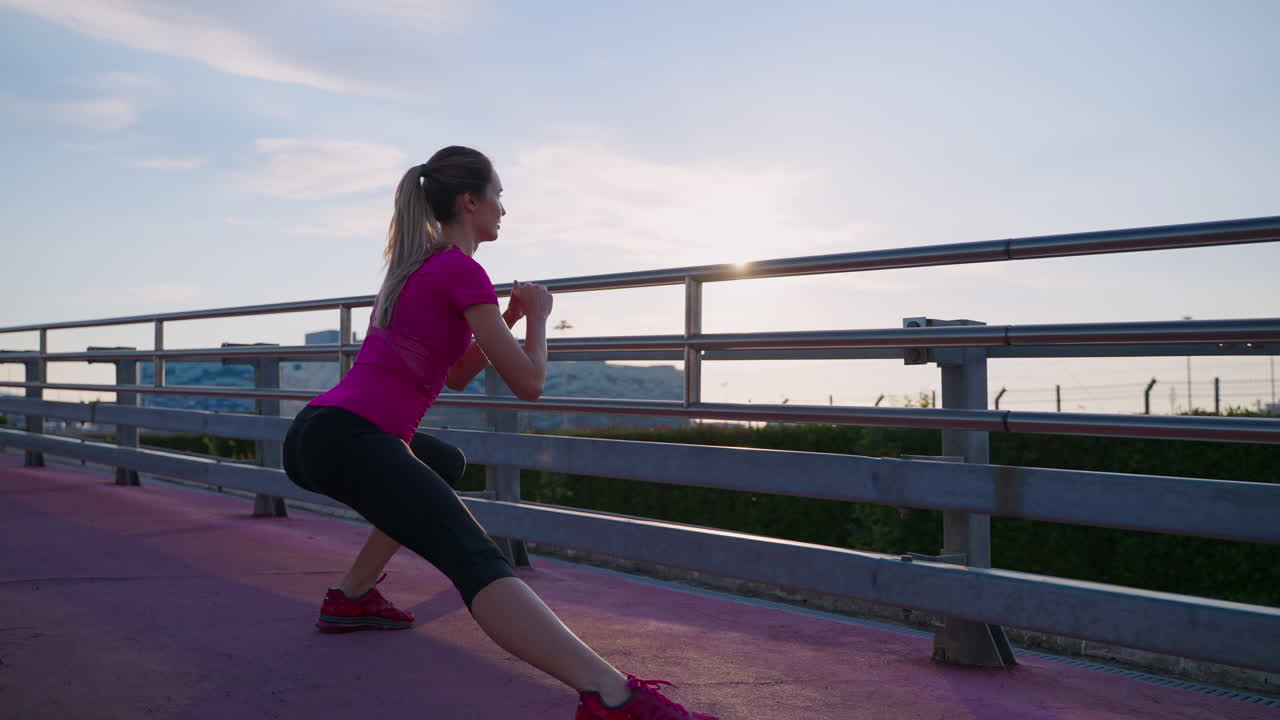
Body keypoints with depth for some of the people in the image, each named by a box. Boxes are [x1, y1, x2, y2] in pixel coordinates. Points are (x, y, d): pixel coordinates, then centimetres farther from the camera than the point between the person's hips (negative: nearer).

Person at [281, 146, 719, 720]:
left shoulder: (414, 268, 23)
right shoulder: (461, 270, -4)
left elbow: (454, 375, 29)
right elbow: (528, 383, -5)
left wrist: (508, 319, 21)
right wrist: (538, 316, 12)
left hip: (314, 434, 10)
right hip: (350, 440, -10)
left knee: (444, 465, 36)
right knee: (476, 561, -26)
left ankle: (351, 598, 31)